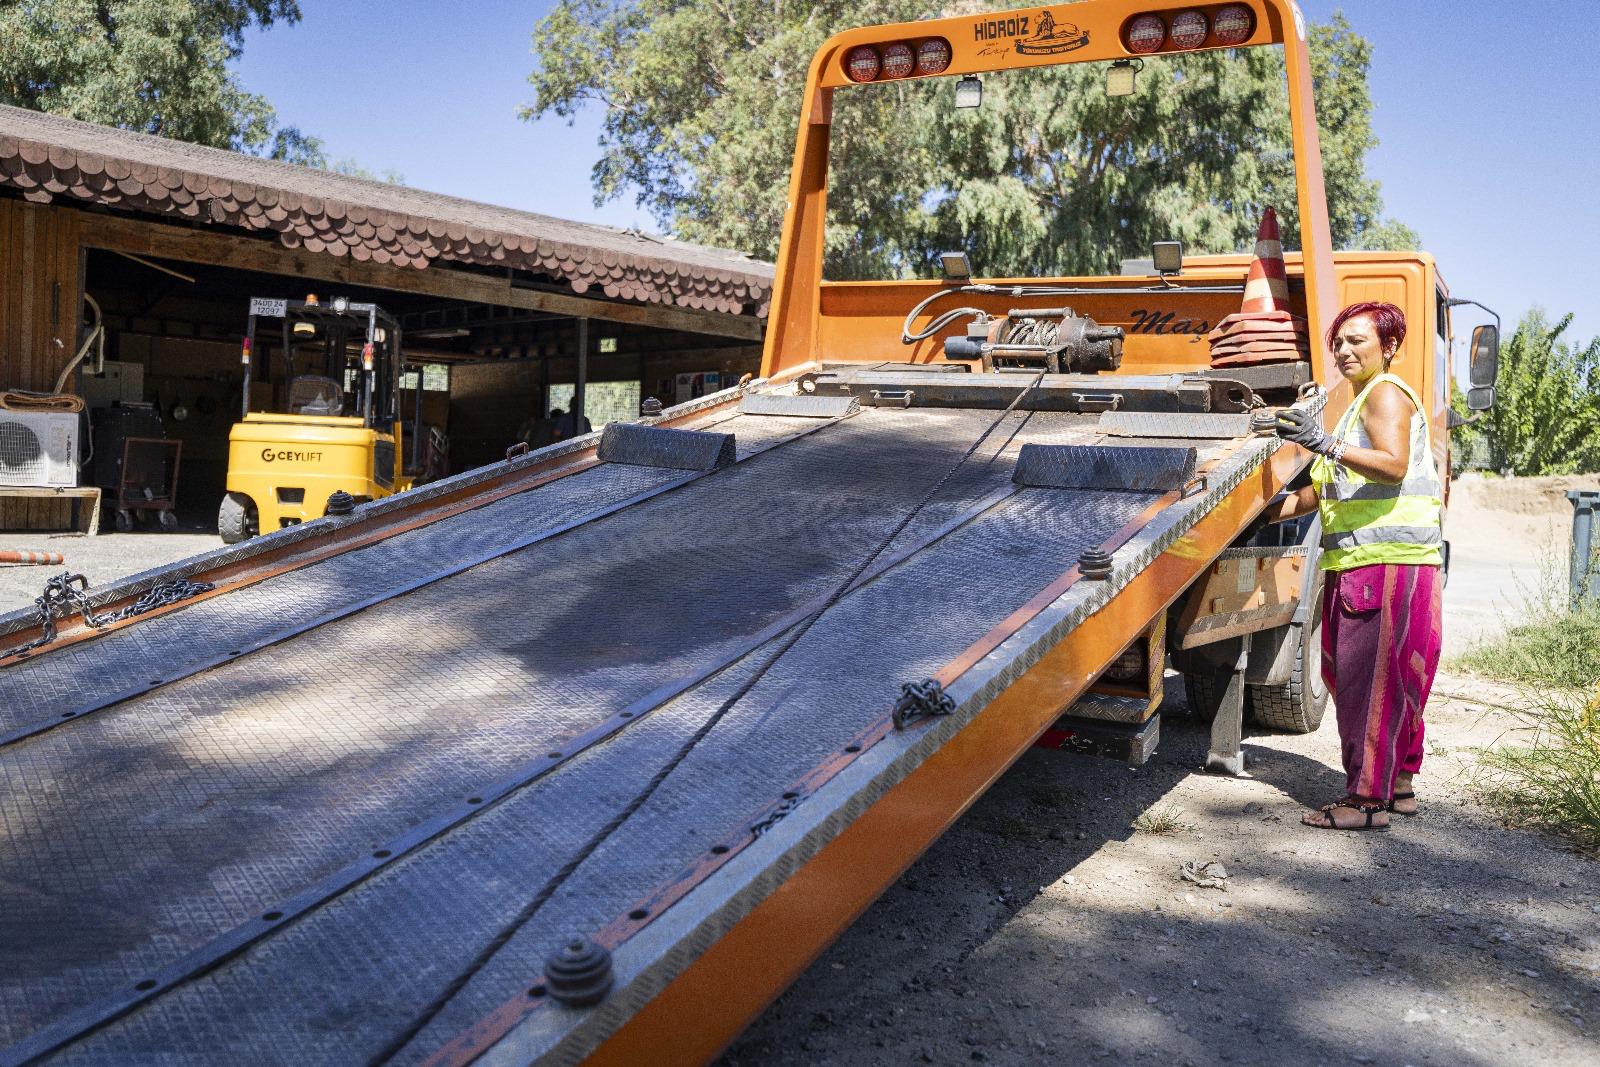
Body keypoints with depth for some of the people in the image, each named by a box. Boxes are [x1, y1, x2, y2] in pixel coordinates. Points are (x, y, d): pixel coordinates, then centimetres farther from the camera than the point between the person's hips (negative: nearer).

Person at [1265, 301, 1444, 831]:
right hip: (1365, 562, 11)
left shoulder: (1386, 393, -7)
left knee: (1366, 680, -9)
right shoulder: (1363, 402, 25)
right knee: (1392, 679, 15)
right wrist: (1272, 510, 18)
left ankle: (1367, 799, -5)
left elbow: (1393, 466, -24)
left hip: (1387, 560, -11)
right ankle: (1398, 785, 25)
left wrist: (1328, 444, -34)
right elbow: (1331, 489, 25)